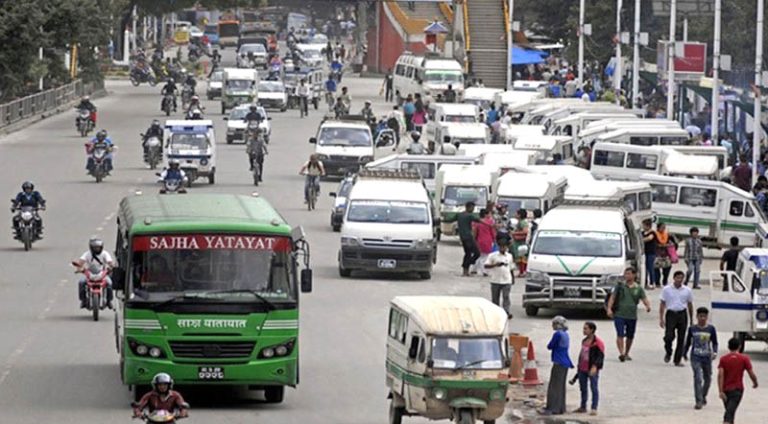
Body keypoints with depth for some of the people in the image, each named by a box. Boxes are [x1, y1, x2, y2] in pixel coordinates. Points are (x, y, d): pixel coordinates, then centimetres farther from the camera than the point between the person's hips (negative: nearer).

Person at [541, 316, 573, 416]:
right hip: (566, 364, 9)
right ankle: (561, 408, 18)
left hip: (559, 363, -9)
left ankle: (552, 408, -9)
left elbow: (550, 346, -8)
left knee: (554, 386, -7)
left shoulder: (557, 334, -15)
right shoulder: (565, 334, 13)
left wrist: (549, 345, 9)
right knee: (561, 386, 14)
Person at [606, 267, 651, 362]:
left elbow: (644, 299, -1)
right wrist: (609, 308, -14)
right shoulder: (620, 285, 2)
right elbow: (612, 297, 0)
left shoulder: (638, 288, 6)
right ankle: (621, 353, -21)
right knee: (620, 335, -15)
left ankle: (626, 353, 29)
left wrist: (648, 306, -23)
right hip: (619, 315, -2)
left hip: (632, 316, 2)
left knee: (630, 336, 12)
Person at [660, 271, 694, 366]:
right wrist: (661, 318, -2)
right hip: (671, 314, -2)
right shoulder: (667, 290, 2)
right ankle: (668, 353, 16)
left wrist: (691, 319, 15)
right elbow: (662, 304, 4)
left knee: (681, 339, 2)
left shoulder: (687, 291, 7)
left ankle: (677, 360, 9)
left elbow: (690, 305, 15)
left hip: (682, 314, 2)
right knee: (669, 336, -14)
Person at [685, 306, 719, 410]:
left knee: (707, 378, 15)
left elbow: (715, 343, 2)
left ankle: (703, 396, 41)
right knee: (698, 378, -15)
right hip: (695, 357, -2)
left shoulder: (711, 329, -1)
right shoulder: (692, 329, 0)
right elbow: (688, 342, 11)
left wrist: (715, 352, -14)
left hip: (707, 358, 2)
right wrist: (684, 353, 12)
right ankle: (698, 401, -13)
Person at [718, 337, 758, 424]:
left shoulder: (723, 359, -1)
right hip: (737, 390, -3)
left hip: (725, 390, 3)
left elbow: (720, 375, -11)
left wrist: (721, 391, -14)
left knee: (729, 411, 21)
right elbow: (752, 374, -3)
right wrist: (755, 383, 19)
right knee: (730, 413, -13)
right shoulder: (744, 359, -5)